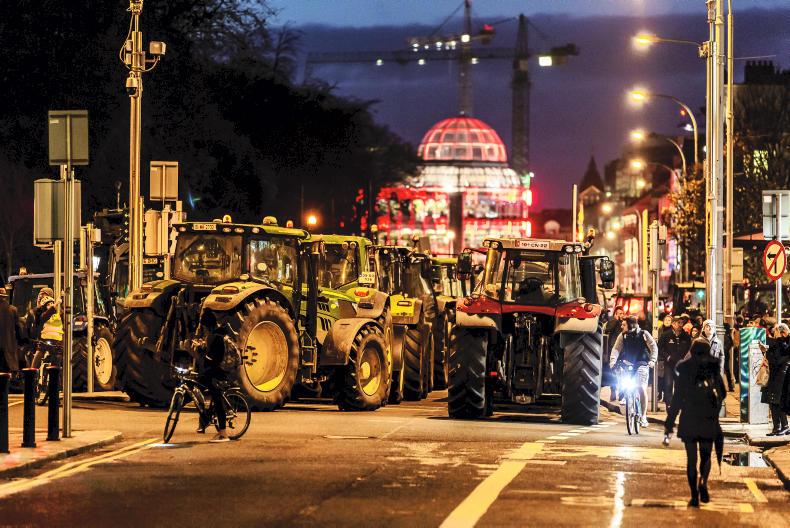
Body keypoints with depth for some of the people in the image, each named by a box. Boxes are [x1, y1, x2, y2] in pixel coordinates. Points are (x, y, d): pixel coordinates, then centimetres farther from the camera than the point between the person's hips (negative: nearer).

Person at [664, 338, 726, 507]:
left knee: (691, 458, 6)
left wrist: (668, 427, -2)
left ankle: (694, 495, 1)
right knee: (706, 455, 15)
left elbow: (677, 401, -6)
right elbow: (722, 394, 6)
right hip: (709, 421, 1)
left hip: (688, 421, -1)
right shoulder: (713, 370, -3)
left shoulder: (683, 373, -5)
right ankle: (703, 481, -11)